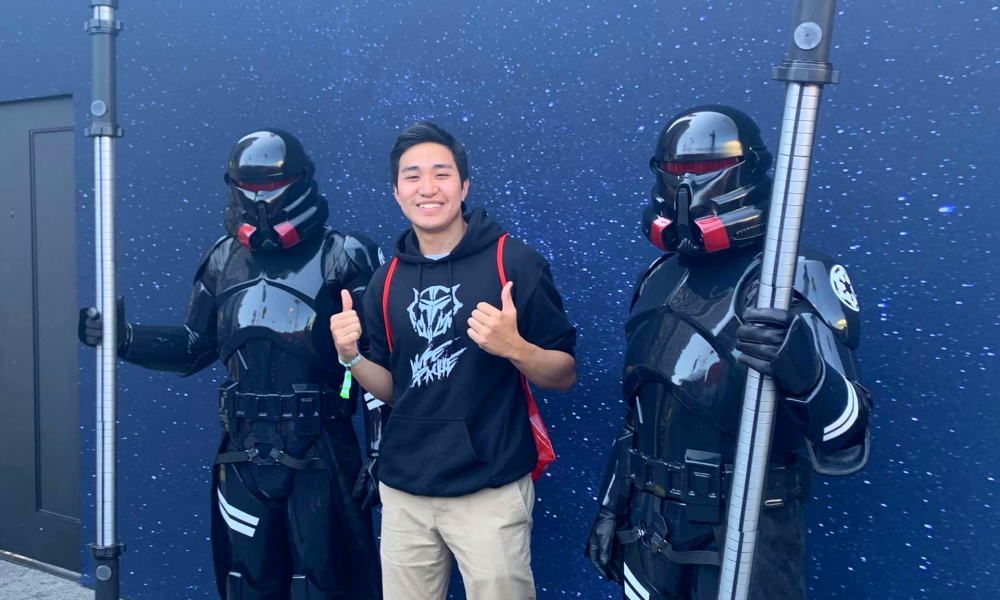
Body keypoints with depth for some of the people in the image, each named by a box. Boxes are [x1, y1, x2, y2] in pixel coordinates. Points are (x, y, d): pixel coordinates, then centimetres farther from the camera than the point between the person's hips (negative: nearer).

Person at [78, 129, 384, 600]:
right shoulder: (226, 260, 7)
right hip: (245, 454, 5)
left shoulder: (342, 258, -9)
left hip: (320, 454, -5)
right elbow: (194, 348, 15)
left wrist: (381, 453, -13)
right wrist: (124, 337, 2)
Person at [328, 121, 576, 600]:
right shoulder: (387, 280, 4)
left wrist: (515, 348, -24)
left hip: (489, 490, -4)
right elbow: (391, 389, 11)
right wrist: (351, 356, -7)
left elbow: (564, 375, -6)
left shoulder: (513, 262, -10)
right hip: (404, 490, 4)